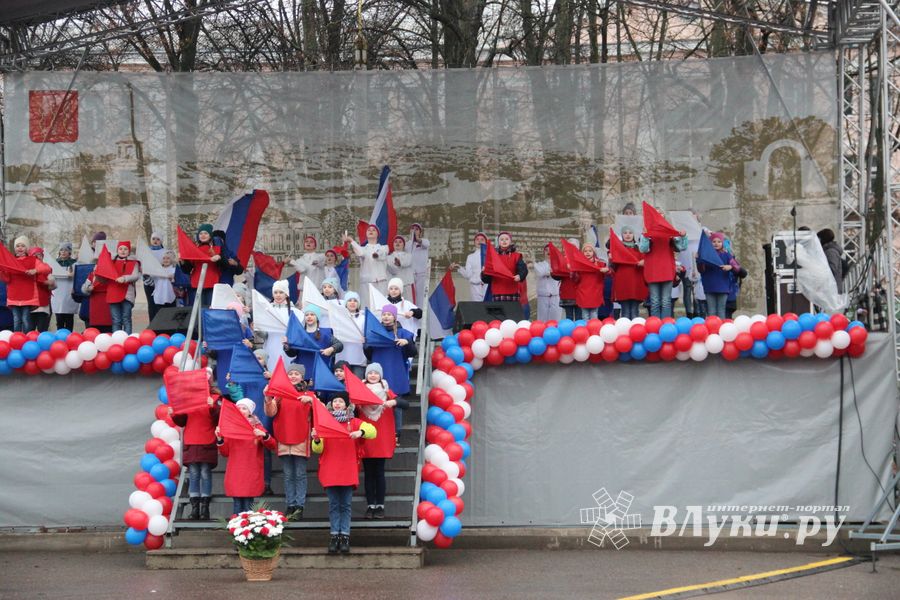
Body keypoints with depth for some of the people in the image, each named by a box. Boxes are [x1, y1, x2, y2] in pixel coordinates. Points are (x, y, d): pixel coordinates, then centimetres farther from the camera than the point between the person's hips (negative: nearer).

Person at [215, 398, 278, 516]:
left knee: (248, 505, -7)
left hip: (251, 474, -2)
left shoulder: (257, 428, 4)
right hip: (234, 474, 2)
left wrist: (264, 435, -22)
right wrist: (220, 439, -4)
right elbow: (225, 453, 12)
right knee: (237, 504, -2)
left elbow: (273, 446, -4)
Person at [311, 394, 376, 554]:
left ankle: (345, 536, 1)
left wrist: (360, 432, -26)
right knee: (333, 505, 1)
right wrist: (316, 440, -16)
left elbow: (372, 431, -6)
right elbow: (318, 450, 6)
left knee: (345, 505, 0)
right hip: (330, 472, 1)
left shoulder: (354, 423, 6)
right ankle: (335, 535, 3)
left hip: (348, 472, -1)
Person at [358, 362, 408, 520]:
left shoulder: (387, 392, 4)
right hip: (365, 440, 1)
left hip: (382, 440, -1)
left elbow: (405, 405, -7)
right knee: (369, 474, 3)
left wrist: (393, 402, -26)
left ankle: (380, 506, 2)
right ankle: (370, 506, 6)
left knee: (379, 473, -2)